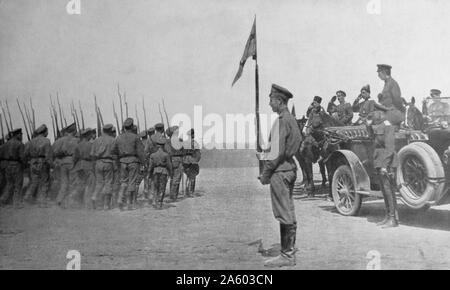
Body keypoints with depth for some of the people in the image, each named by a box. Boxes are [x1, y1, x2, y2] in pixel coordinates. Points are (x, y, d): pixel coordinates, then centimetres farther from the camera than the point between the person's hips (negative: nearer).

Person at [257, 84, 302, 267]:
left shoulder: (281, 121, -15)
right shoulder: (291, 119, 14)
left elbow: (278, 152, -20)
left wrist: (266, 173, -13)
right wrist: (264, 156, 18)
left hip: (280, 171, -10)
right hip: (290, 168, 10)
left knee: (284, 214, -5)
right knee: (288, 213, 14)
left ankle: (286, 256, 2)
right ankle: (289, 252, 22)